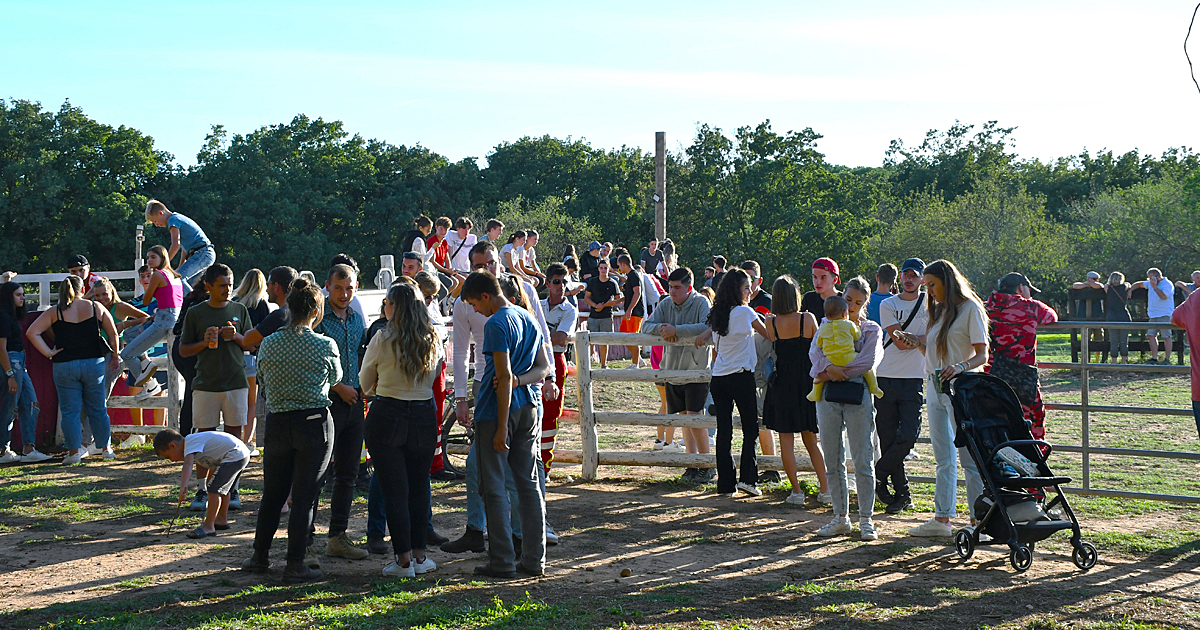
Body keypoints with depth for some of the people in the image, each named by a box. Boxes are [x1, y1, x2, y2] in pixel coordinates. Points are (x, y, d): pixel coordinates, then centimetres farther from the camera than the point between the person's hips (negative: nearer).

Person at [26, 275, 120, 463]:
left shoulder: (54, 313, -1)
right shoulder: (96, 308, 2)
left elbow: (32, 332, -9)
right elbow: (113, 334, 6)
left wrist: (48, 353, -6)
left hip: (65, 367, -1)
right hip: (94, 363, 1)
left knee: (70, 411, 4)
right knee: (97, 409, 12)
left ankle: (74, 452, 2)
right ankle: (105, 448, 19)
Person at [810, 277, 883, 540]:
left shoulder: (872, 329, 9)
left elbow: (869, 361, -7)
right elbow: (815, 352, 1)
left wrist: (833, 373, -11)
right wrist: (828, 367, -20)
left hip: (858, 394, -3)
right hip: (828, 396, 3)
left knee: (863, 461, -3)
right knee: (833, 461, 6)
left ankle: (866, 519, 4)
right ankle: (841, 518, 15)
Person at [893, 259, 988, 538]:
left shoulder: (970, 309, -6)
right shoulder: (939, 311, 18)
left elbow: (982, 355, -12)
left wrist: (960, 367, -29)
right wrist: (916, 341, 5)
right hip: (934, 388, 8)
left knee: (969, 457, -6)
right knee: (943, 459, 10)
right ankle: (942, 519, 14)